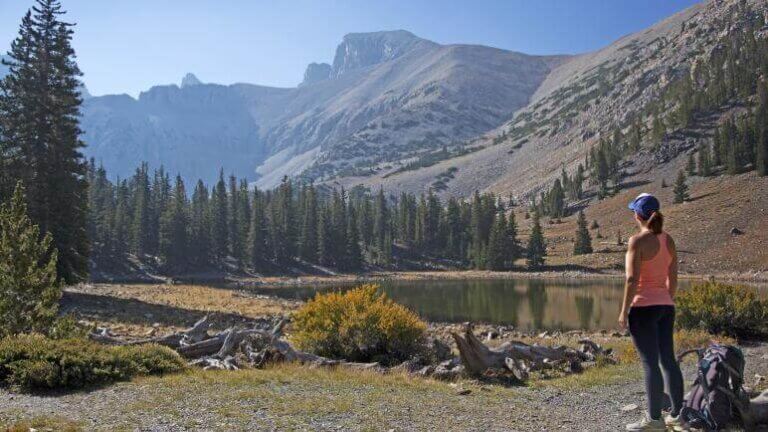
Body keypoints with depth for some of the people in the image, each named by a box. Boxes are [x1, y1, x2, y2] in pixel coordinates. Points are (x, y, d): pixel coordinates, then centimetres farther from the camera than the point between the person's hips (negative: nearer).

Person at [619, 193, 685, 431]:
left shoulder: (638, 241, -14)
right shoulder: (668, 240, 8)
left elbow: (632, 279, -18)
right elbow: (673, 278, 12)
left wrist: (624, 311, -12)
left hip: (643, 307, -7)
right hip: (665, 306, 7)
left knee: (650, 363, -3)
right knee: (668, 360, 14)